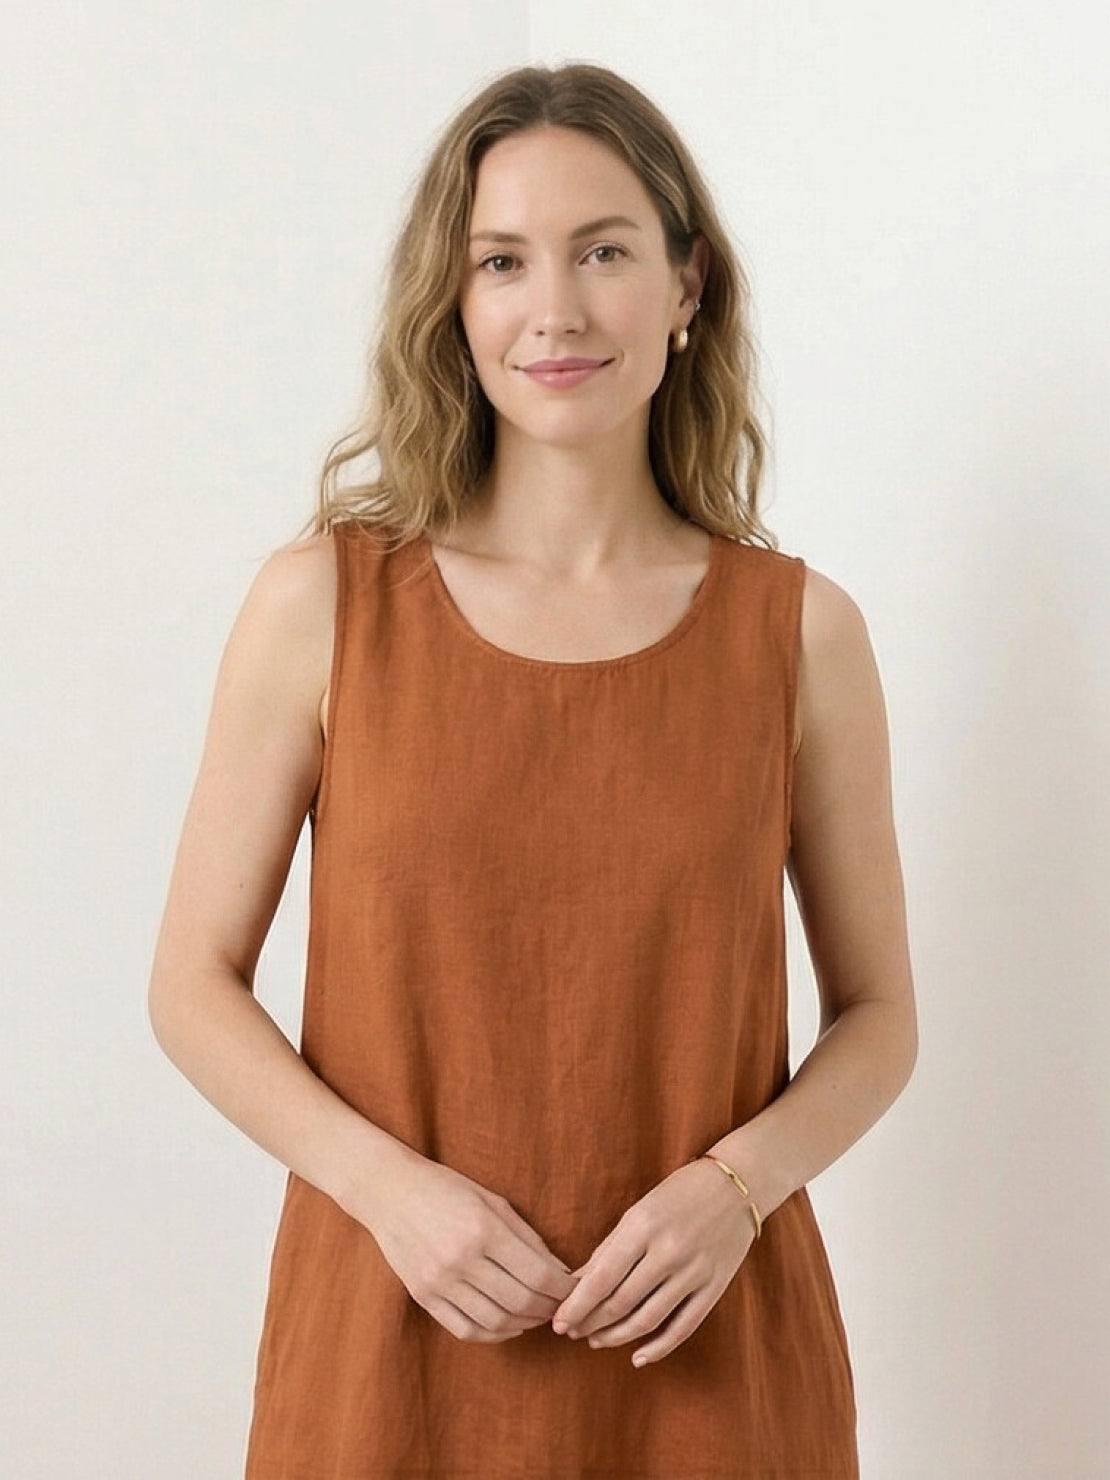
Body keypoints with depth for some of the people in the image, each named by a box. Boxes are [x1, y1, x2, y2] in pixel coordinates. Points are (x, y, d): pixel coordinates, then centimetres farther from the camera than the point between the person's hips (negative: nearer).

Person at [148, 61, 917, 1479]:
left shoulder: (801, 627, -4)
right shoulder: (320, 601, -6)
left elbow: (877, 1013, 4)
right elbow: (195, 984, -1)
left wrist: (737, 1184, -13)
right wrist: (389, 1185, -14)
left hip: (700, 1348, 1)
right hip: (393, 1328, 0)